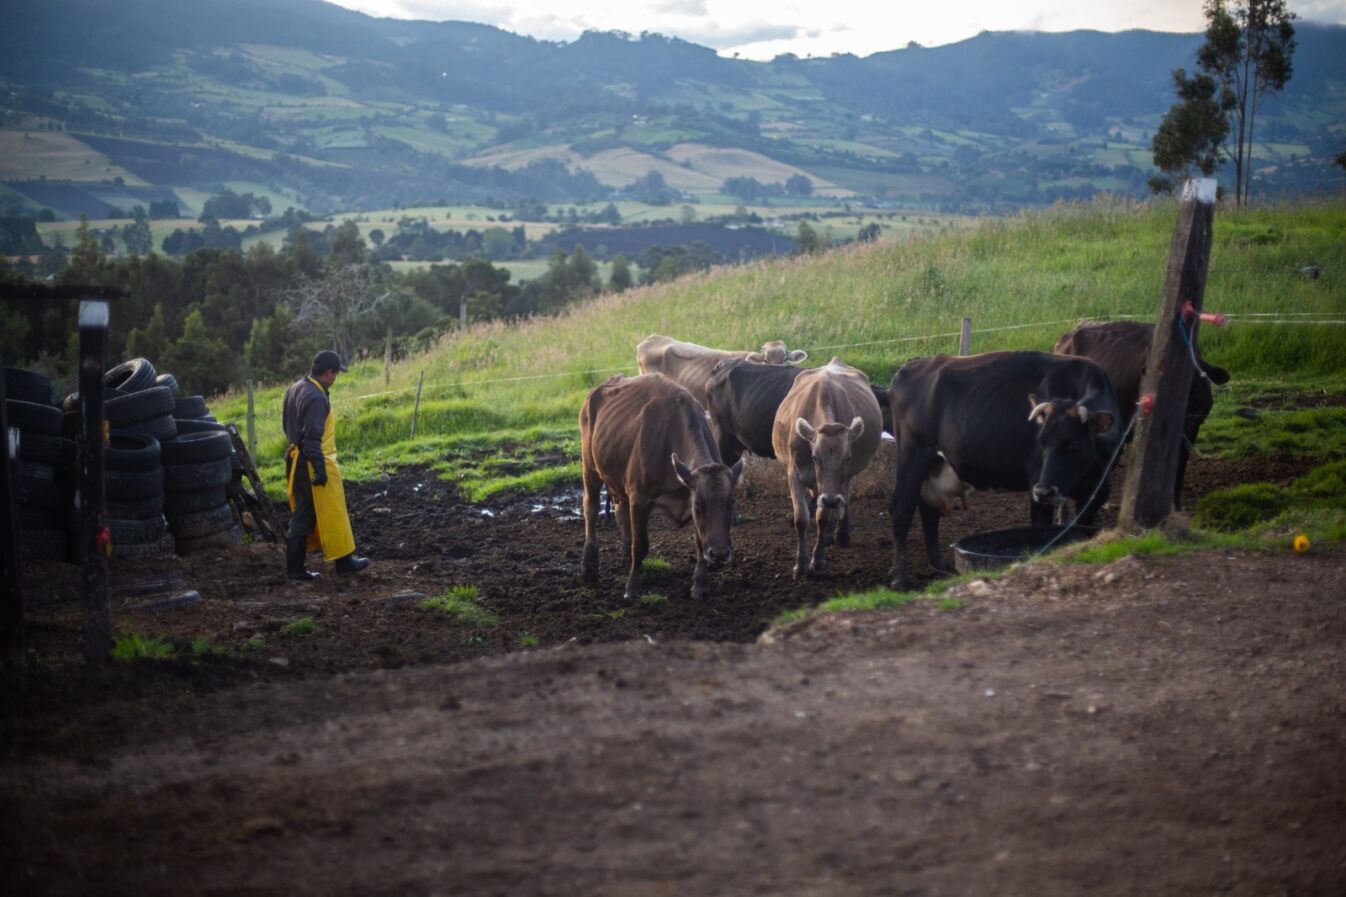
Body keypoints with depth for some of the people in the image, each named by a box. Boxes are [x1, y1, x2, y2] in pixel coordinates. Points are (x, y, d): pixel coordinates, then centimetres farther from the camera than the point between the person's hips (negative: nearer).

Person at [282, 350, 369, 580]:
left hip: (296, 460, 10)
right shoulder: (316, 398, -21)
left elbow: (287, 424, 19)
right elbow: (313, 437, -24)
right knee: (332, 515, 4)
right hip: (315, 463, -10)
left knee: (302, 516, 13)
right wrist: (320, 469, -22)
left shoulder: (295, 389, 9)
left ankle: (295, 568, 14)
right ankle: (343, 560, 15)